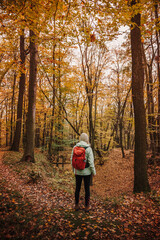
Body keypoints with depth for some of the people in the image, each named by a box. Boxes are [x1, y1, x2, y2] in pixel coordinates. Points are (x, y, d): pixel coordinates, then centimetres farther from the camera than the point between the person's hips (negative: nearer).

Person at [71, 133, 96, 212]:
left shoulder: (75, 147, -6)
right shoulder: (88, 148, -17)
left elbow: (72, 160, -1)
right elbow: (91, 162, -17)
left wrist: (73, 169, 14)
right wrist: (94, 172, -4)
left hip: (78, 171, 3)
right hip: (87, 172, -3)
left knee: (77, 188, 17)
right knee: (87, 188, 13)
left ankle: (76, 205, 28)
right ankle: (87, 207, 24)